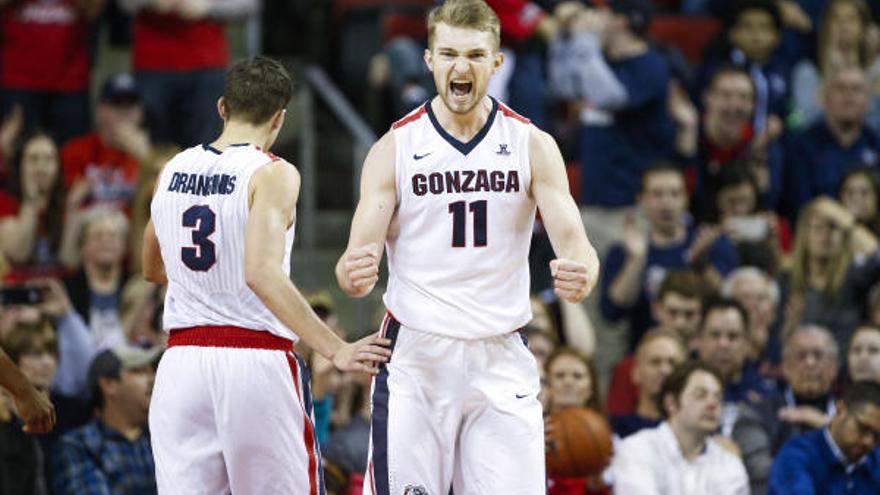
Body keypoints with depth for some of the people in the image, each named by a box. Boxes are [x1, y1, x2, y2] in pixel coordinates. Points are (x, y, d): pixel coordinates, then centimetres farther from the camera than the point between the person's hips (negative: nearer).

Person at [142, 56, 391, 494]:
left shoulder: (173, 171, 10)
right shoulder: (272, 174, -8)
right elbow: (263, 273, -22)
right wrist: (334, 350, -22)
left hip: (182, 361, 5)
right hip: (256, 357, -5)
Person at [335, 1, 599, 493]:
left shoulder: (533, 146, 1)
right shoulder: (395, 148, -2)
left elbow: (574, 242, -6)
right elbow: (359, 256, -6)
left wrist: (580, 275, -30)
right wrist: (354, 275, -32)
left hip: (501, 359, 1)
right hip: (416, 355, -1)